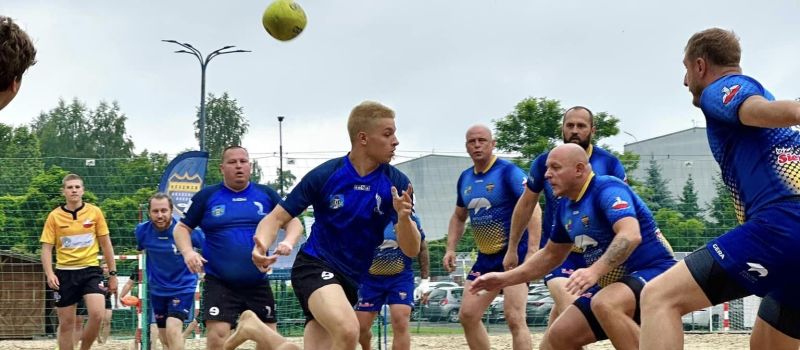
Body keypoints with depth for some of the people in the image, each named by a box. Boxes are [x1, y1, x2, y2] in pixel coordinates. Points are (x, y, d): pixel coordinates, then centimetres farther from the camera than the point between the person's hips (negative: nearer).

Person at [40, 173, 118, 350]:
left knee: (97, 314, -19)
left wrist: (113, 273, 6)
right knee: (66, 322, 5)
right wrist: (49, 274, -14)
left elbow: (105, 244, 6)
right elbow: (46, 248, 0)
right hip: (65, 272, 0)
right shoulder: (54, 216, -1)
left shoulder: (95, 212, 0)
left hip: (90, 270, 0)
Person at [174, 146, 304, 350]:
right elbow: (182, 228, 7)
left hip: (258, 284, 3)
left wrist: (289, 241, -15)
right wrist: (187, 252, -14)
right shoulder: (207, 196, 1)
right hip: (219, 283, -2)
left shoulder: (266, 195, 4)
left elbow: (293, 222, 7)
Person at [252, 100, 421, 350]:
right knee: (348, 330, -32)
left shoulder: (397, 183, -6)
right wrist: (261, 247, -26)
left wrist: (404, 217, -28)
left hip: (350, 280, 5)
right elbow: (277, 218, -5)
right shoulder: (324, 175, -11)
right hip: (315, 265, -4)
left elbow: (411, 250, -7)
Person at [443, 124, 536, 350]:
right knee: (467, 316, 6)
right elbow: (459, 217, 24)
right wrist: (451, 248, 10)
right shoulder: (465, 178, 9)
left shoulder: (508, 172, -13)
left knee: (514, 319, -18)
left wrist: (532, 252, -30)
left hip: (515, 254, -8)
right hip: (485, 257, 8)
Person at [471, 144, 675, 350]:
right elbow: (551, 255, 23)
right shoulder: (565, 207, 8)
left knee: (605, 304, -38)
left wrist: (595, 271, -48)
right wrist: (505, 279, 17)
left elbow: (631, 236, -35)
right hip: (615, 283, 9)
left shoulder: (607, 189, -18)